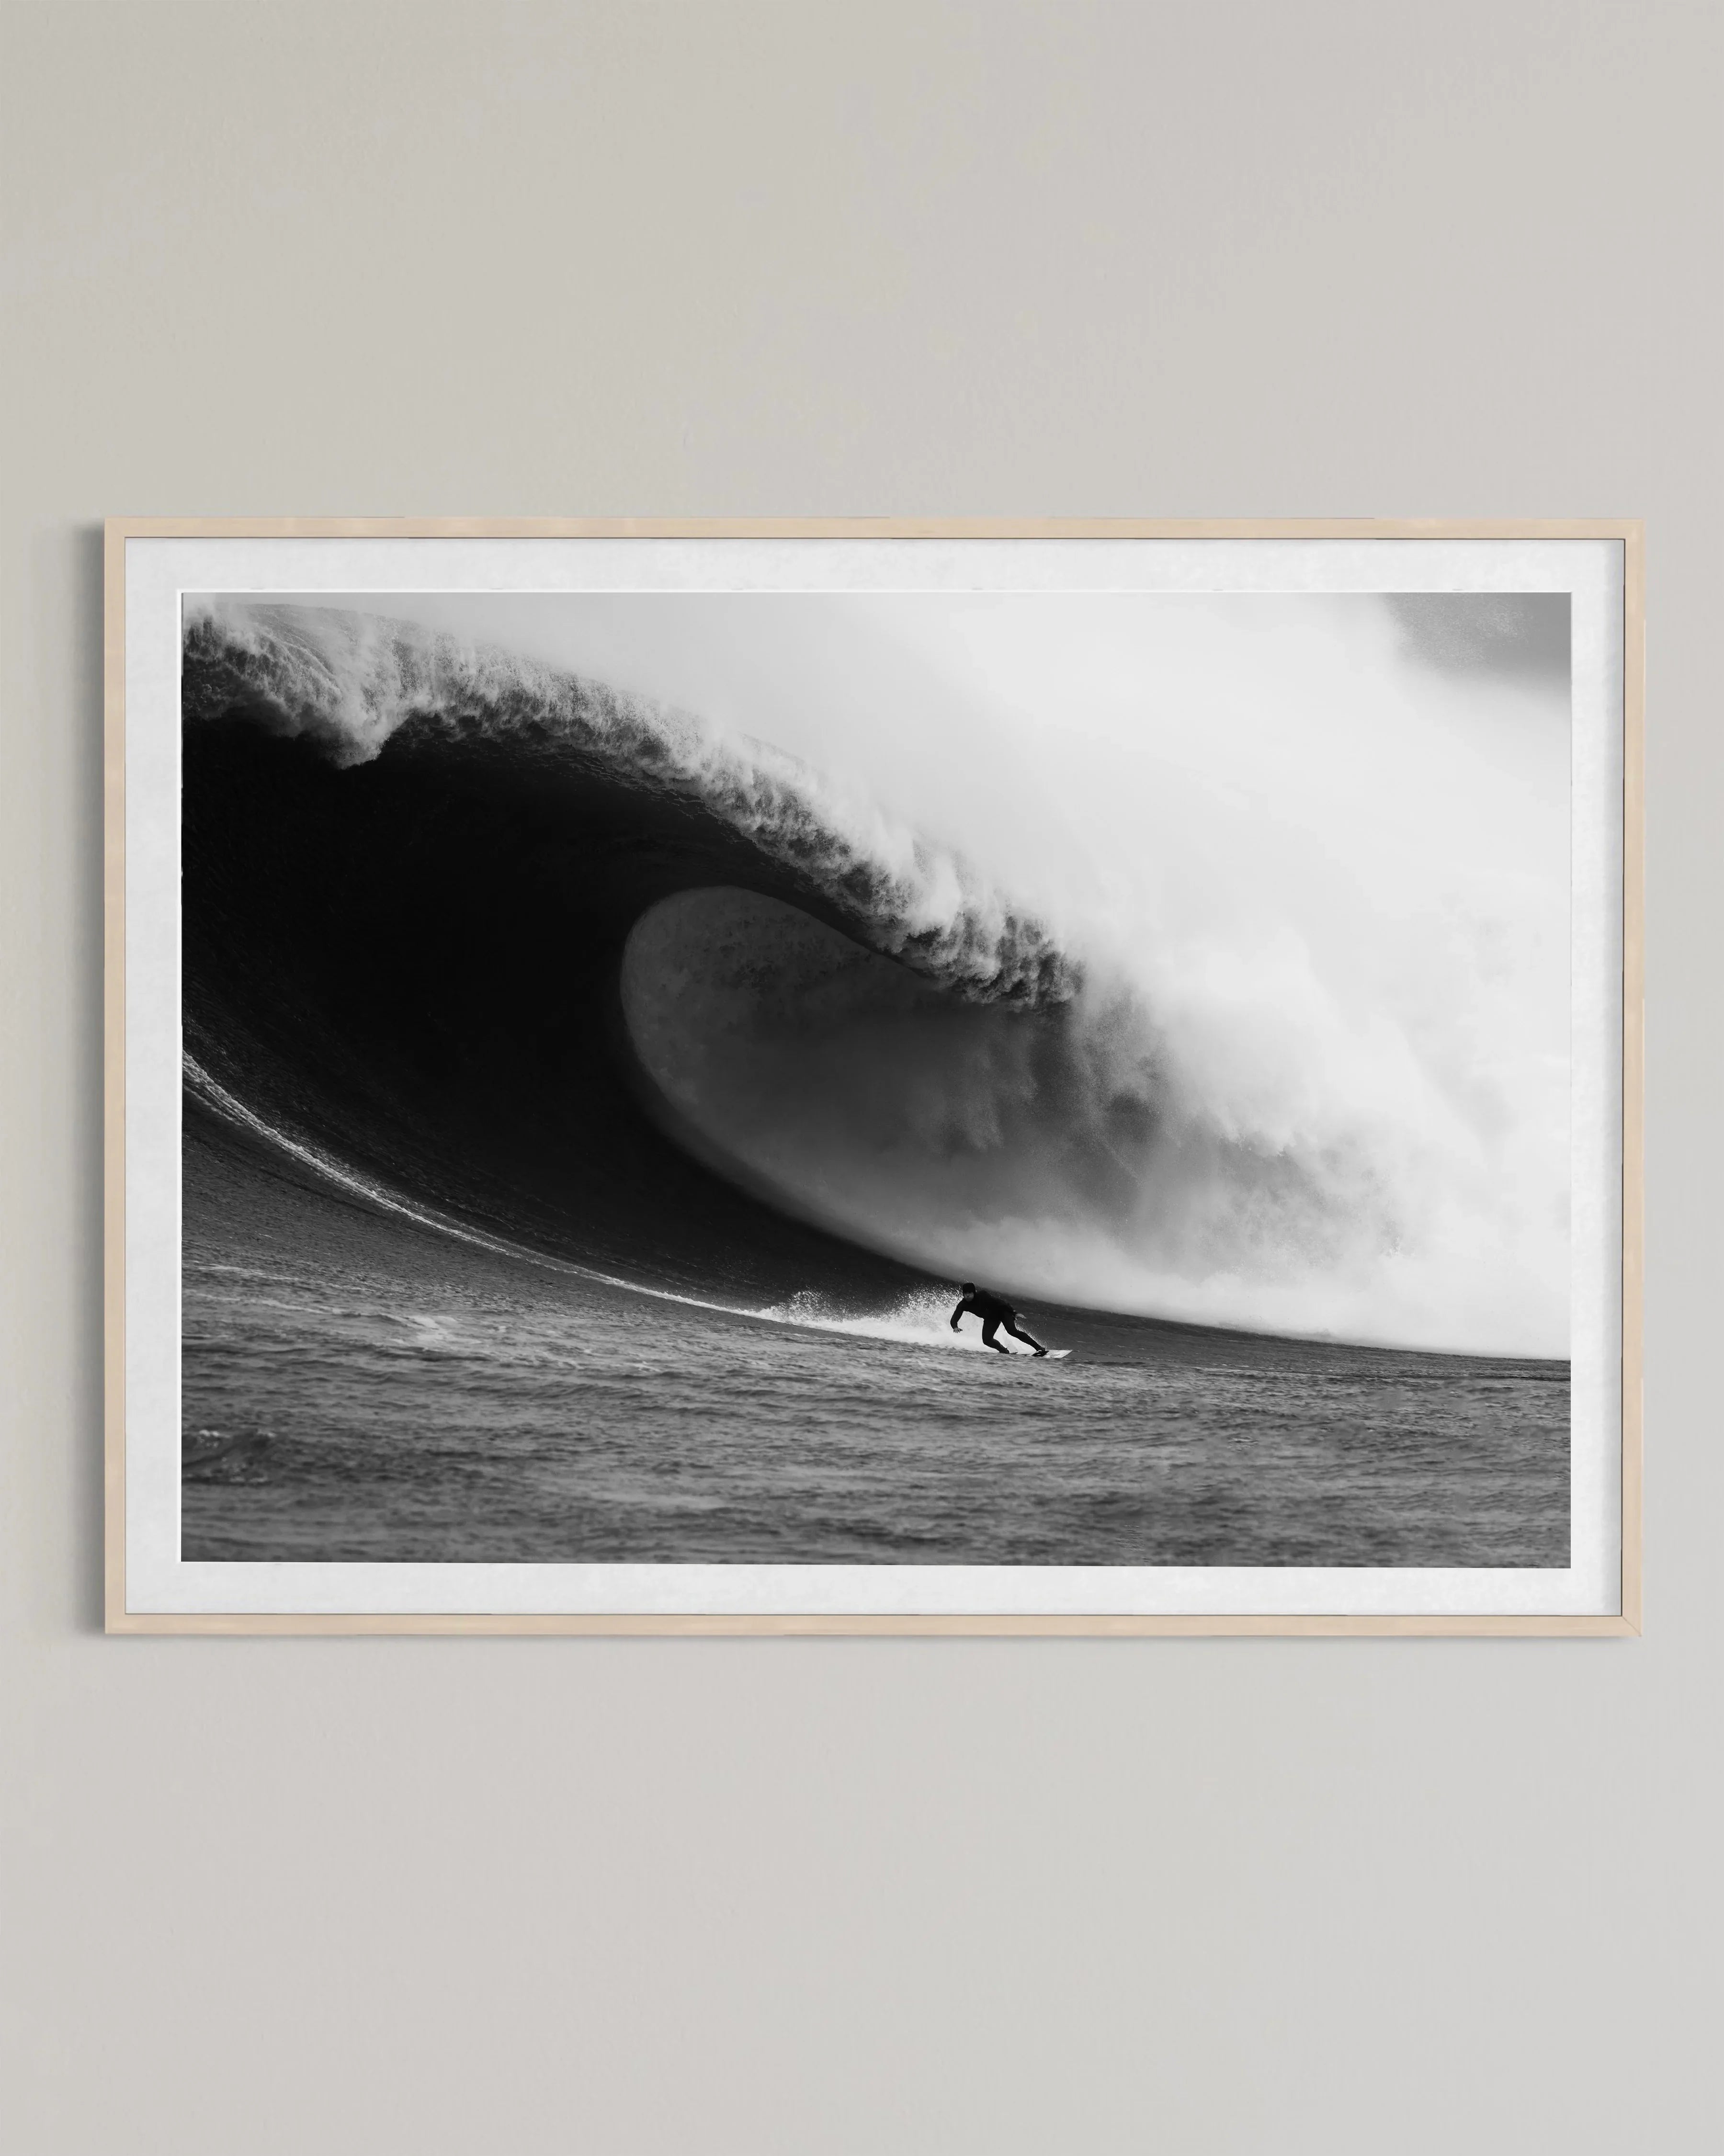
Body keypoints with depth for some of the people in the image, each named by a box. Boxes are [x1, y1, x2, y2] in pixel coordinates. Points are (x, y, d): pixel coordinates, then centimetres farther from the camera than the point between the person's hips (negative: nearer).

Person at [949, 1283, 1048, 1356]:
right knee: (987, 1340, -14)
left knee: (1012, 1331, -25)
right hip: (991, 1318, 5)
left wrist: (1014, 1313, -28)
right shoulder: (963, 1305, -18)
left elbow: (999, 1302, -27)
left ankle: (1039, 1348, -23)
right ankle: (1005, 1352, 10)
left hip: (1002, 1311, -5)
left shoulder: (982, 1295, -30)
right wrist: (955, 1327, -44)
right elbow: (954, 1319, -20)